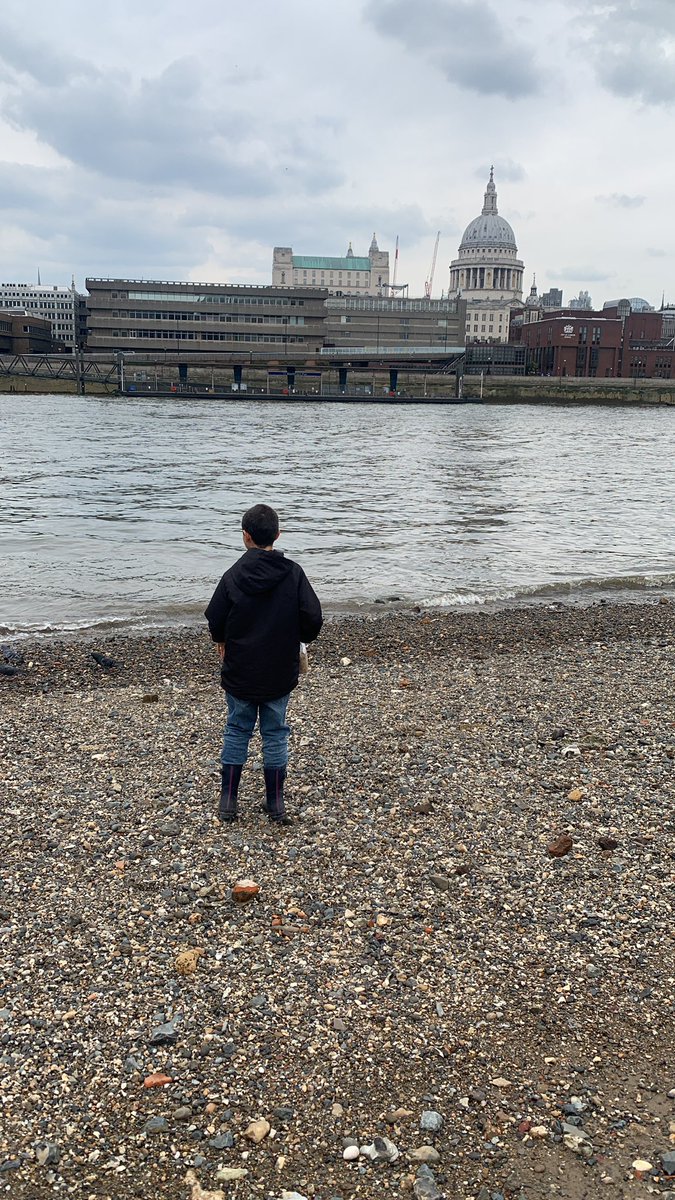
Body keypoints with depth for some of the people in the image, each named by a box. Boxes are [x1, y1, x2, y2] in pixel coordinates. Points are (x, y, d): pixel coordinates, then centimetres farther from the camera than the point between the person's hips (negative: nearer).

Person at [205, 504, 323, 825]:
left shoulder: (234, 575, -11)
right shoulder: (293, 573, -9)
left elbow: (214, 619, -5)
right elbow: (313, 619, -10)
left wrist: (222, 641, 17)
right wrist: (298, 639, 11)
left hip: (239, 672, 0)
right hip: (280, 672, 1)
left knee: (237, 730, 13)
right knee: (275, 733, 12)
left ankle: (228, 803, 18)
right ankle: (276, 804, 18)